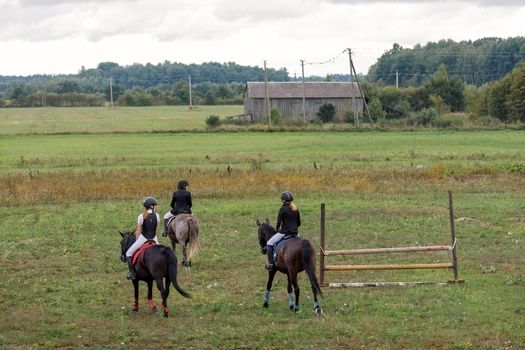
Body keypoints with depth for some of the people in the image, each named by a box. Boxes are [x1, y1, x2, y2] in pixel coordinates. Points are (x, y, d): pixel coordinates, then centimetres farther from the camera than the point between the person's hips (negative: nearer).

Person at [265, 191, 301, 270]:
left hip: (284, 232, -6)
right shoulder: (296, 209, 6)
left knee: (269, 244, 7)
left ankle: (270, 263, 2)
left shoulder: (283, 209, -13)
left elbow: (278, 222, -10)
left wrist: (277, 228, 9)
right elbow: (299, 223, 11)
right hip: (295, 233, 6)